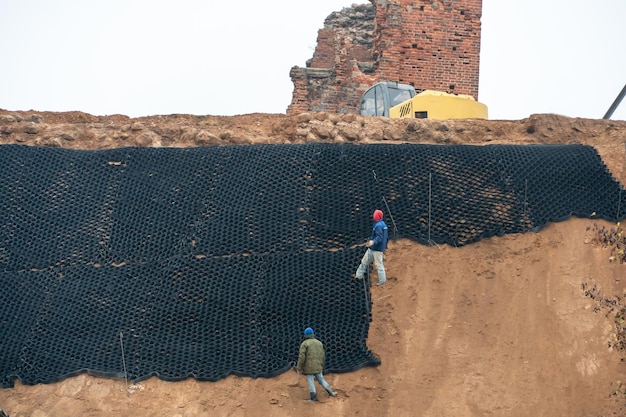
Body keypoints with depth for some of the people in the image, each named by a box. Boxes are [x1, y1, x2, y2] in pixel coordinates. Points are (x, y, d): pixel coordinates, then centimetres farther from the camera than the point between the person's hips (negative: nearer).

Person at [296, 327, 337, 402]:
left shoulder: (304, 343, -7)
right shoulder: (319, 343, 10)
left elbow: (301, 356, -14)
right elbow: (322, 356, 14)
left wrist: (299, 368, -8)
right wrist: (321, 367, 23)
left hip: (309, 367, -5)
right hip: (318, 367, 5)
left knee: (311, 382, 0)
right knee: (321, 379, 17)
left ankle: (313, 398, 1)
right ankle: (331, 392, 19)